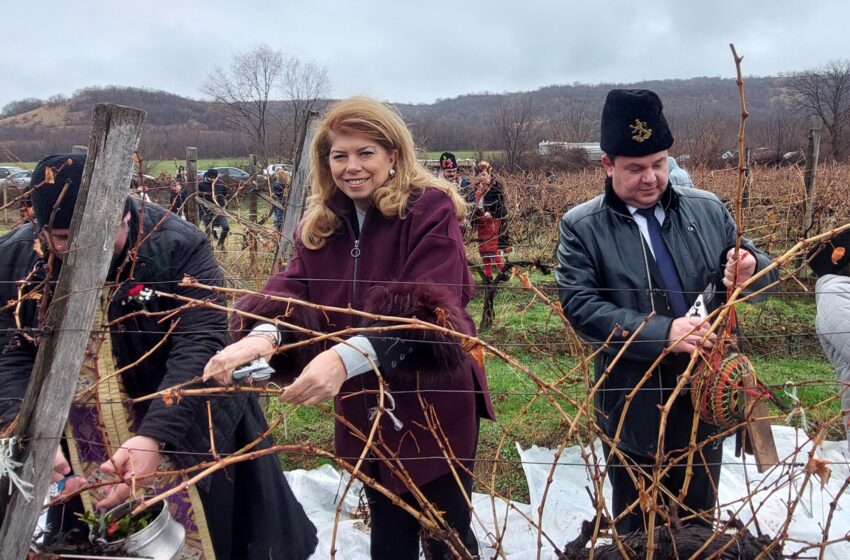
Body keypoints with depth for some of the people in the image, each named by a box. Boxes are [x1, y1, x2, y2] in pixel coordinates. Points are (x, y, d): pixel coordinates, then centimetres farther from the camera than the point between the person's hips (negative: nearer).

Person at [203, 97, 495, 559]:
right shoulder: (319, 224, 3)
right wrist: (264, 335, -34)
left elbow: (429, 307, -27)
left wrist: (348, 356, -43)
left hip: (433, 407, -5)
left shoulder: (430, 210, -15)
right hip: (365, 412, 5)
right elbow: (293, 290, -10)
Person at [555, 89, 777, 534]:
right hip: (634, 411, -3)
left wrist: (753, 267, -16)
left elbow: (761, 279, 9)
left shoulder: (708, 209, 2)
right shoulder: (581, 227, -8)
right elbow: (580, 307, -18)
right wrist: (660, 332, -28)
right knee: (637, 530, 18)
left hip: (705, 401, 3)